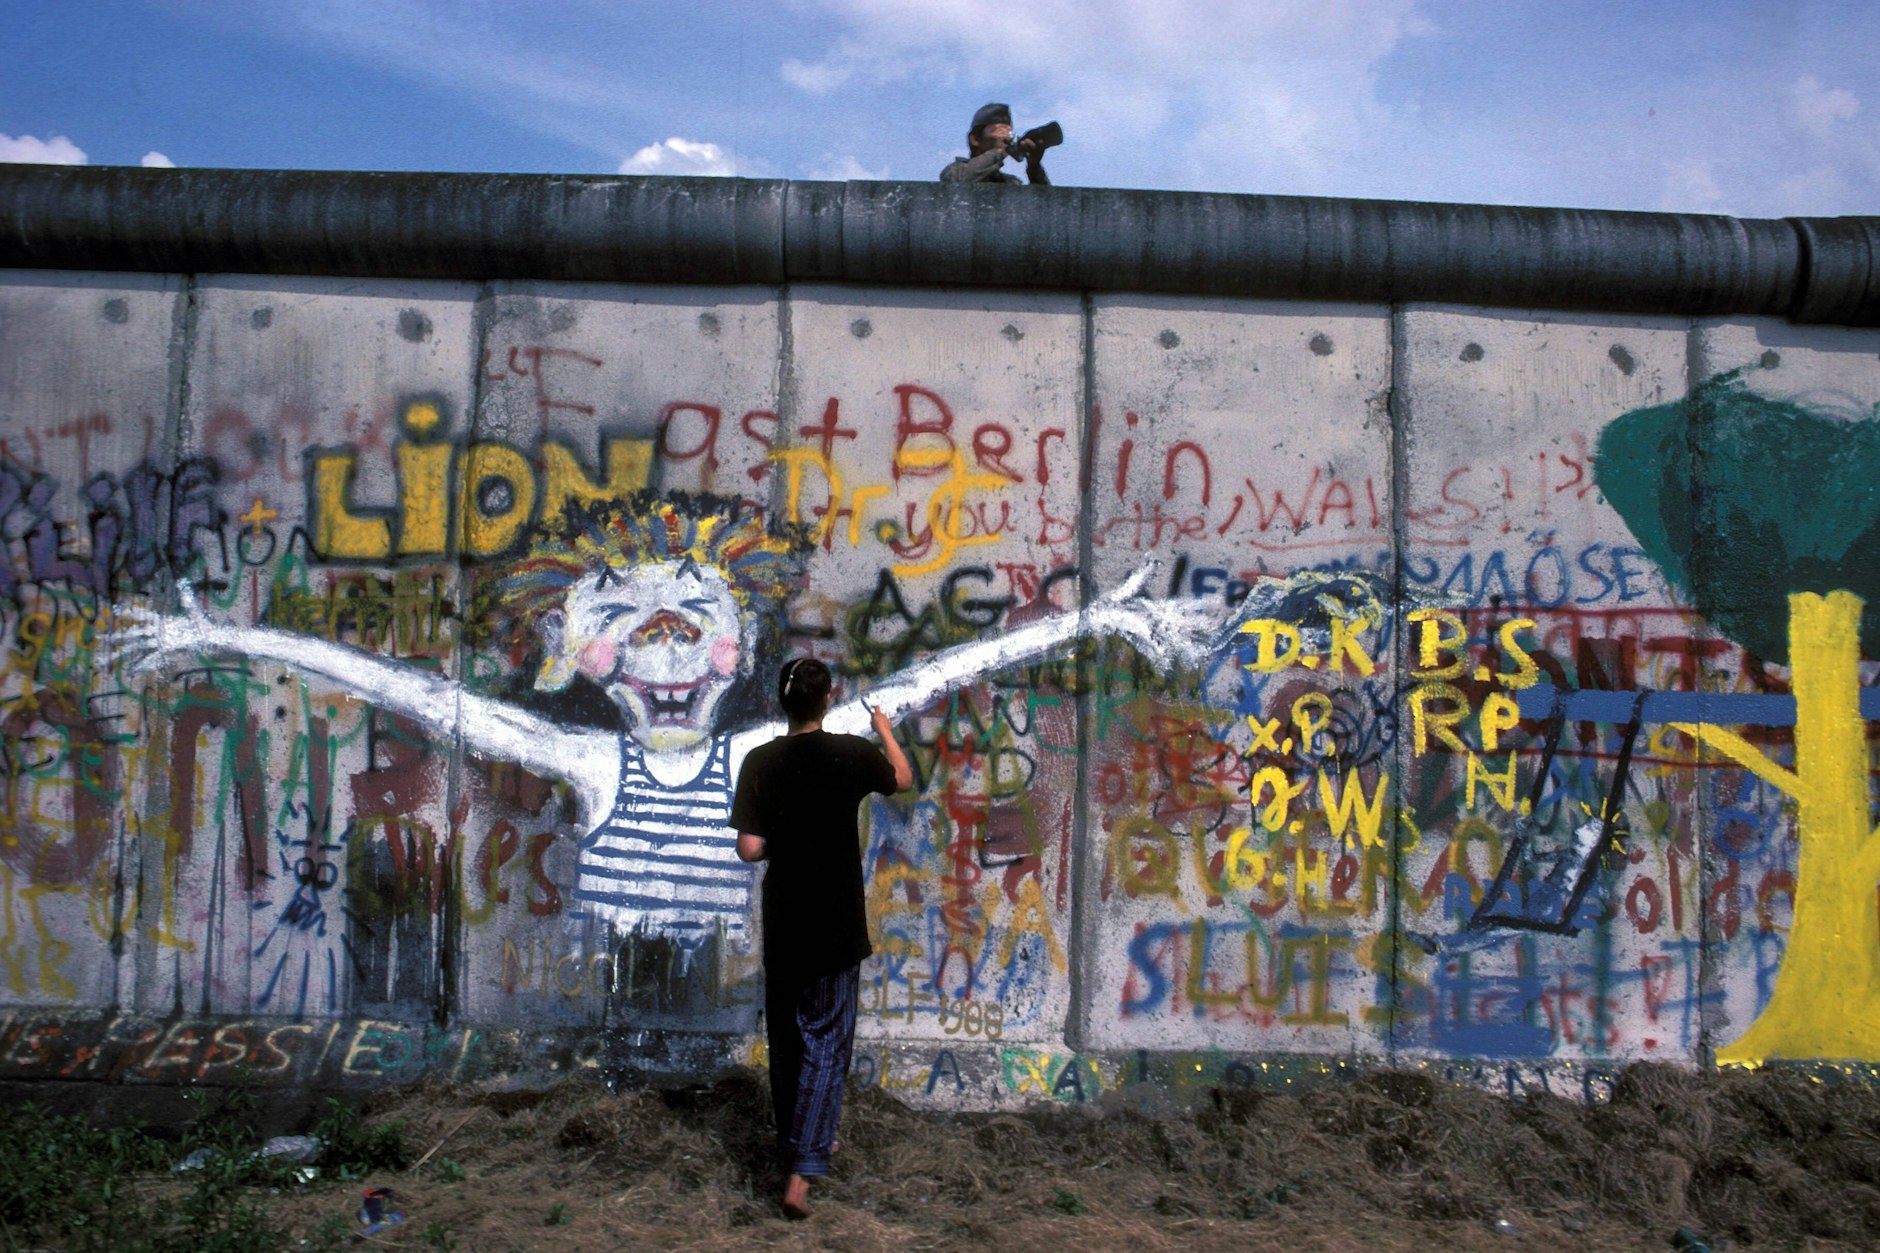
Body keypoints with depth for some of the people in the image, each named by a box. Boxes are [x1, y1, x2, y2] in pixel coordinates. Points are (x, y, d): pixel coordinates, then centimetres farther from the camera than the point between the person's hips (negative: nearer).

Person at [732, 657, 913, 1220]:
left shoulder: (760, 762, -7)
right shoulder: (853, 753, -9)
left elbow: (750, 848, -9)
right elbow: (903, 779, 12)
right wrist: (885, 730, 28)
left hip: (782, 922, 2)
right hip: (836, 924, -2)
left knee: (785, 1036, 18)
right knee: (826, 1041, 4)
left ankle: (795, 1142, 35)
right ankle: (801, 1173, -3)